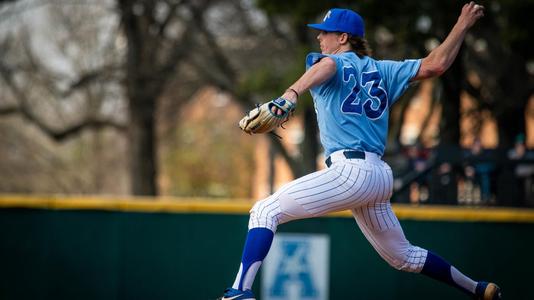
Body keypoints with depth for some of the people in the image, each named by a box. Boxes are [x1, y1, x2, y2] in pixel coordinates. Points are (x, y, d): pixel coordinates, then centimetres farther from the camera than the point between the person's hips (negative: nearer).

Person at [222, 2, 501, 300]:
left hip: (349, 172, -8)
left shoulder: (333, 62, 4)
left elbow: (326, 66, -22)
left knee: (265, 211, -6)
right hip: (381, 176, 8)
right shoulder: (382, 71, 19)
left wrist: (291, 93, -41)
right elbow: (436, 64, 11)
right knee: (403, 255, 25)